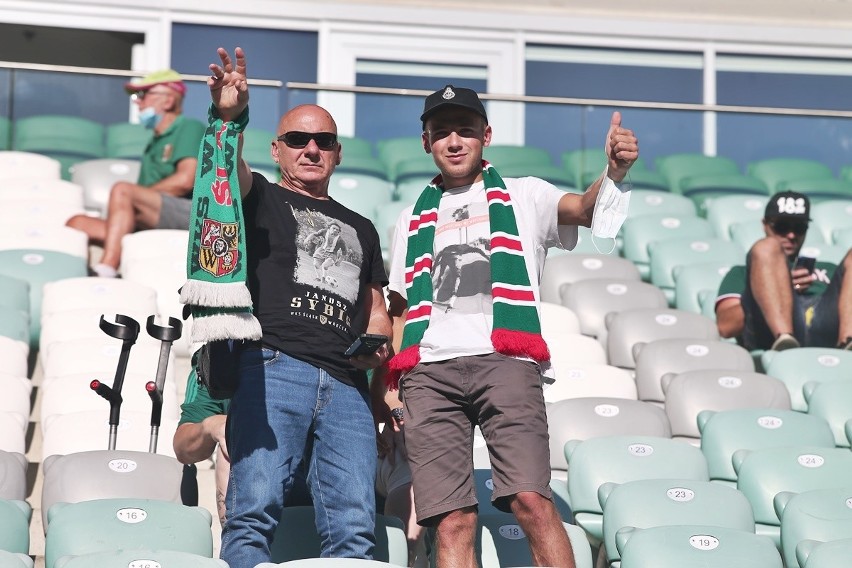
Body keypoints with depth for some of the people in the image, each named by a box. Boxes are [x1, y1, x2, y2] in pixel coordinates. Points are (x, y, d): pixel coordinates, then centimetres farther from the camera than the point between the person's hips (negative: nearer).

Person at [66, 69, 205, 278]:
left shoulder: (190, 128, 6)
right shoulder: (154, 143, 30)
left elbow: (185, 180, -11)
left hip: (190, 213, -8)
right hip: (151, 225, 8)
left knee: (122, 190, -30)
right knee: (78, 223, -5)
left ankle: (105, 271, -42)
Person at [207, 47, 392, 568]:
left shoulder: (361, 230, 31)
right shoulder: (261, 200, 17)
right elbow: (231, 168, -5)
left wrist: (381, 346, 8)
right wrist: (229, 117, -27)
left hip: (347, 386, 4)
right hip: (273, 370, -4)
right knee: (254, 510, -17)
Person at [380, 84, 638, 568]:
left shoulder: (523, 197, 18)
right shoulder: (413, 220, 26)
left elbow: (582, 209, -2)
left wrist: (613, 173, -24)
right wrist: (389, 389, 10)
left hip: (504, 361, -2)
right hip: (428, 370, 2)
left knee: (531, 500, -20)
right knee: (452, 521, -8)